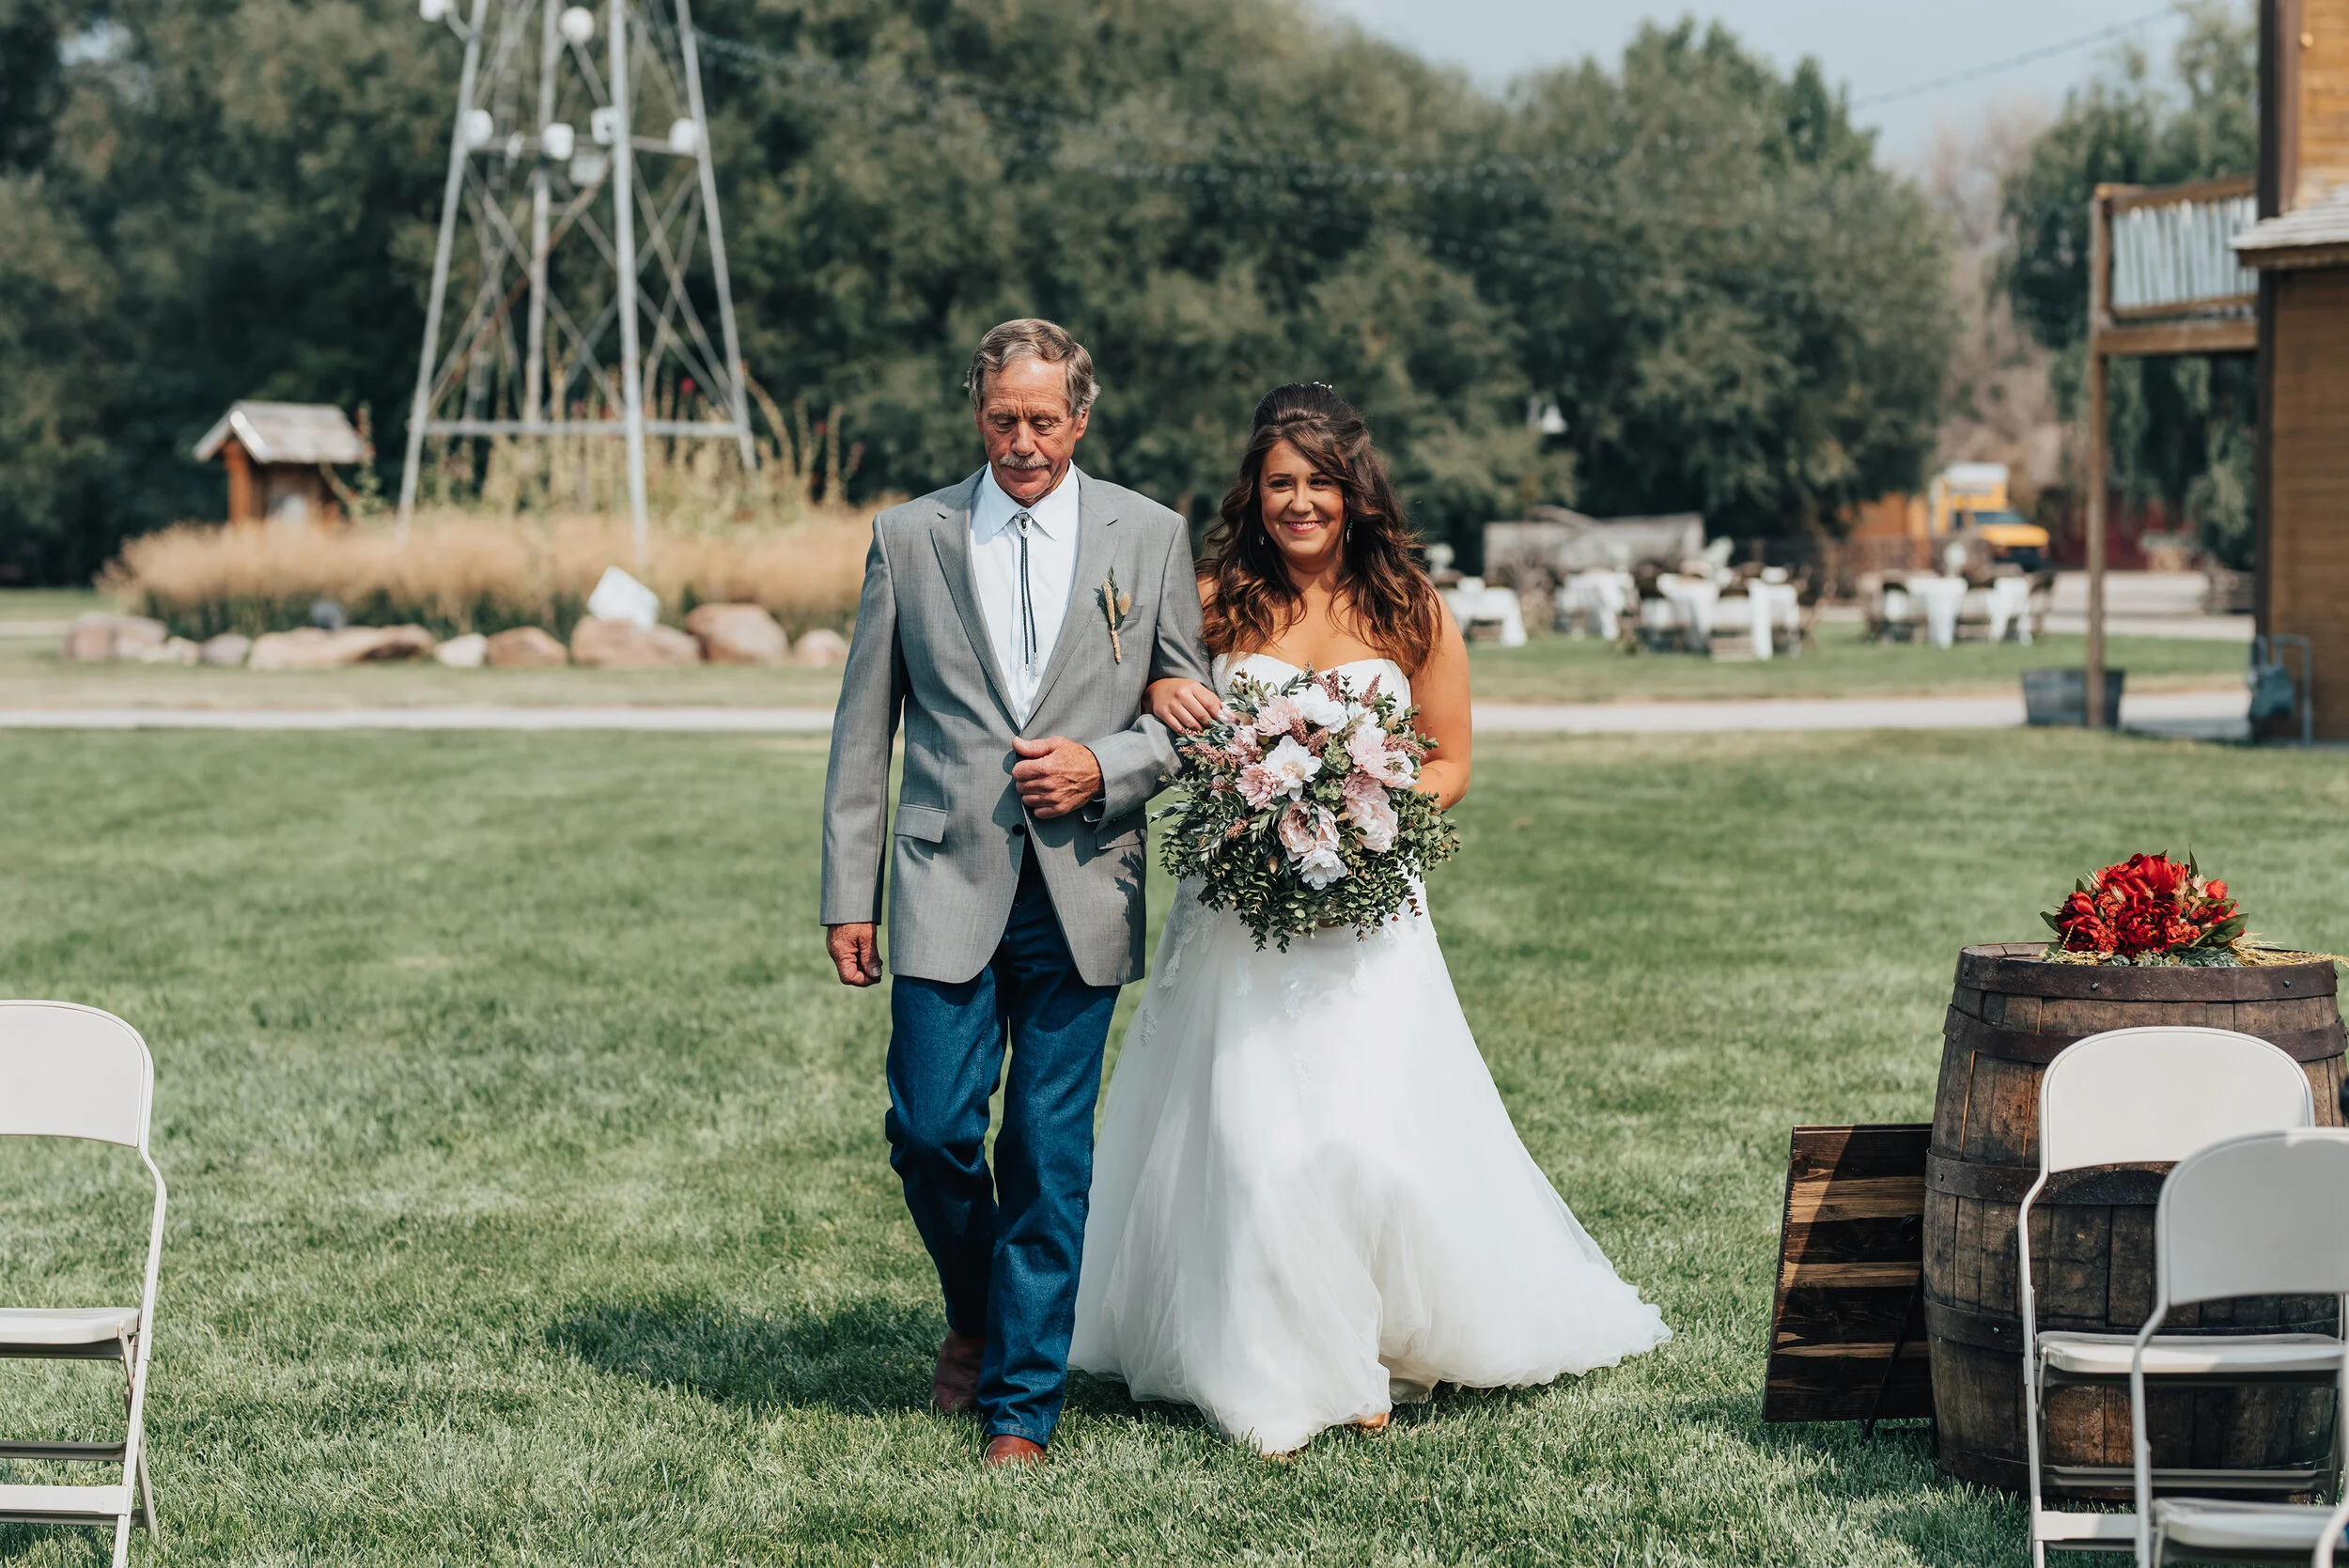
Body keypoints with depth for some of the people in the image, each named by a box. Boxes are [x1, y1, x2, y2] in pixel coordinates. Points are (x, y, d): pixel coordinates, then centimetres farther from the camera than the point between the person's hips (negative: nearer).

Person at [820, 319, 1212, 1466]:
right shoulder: (910, 539, 6)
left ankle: (1021, 1404, 10)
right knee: (932, 1128, -5)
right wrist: (848, 894, 4)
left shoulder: (1149, 538, 5)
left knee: (1051, 1150, 1)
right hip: (947, 885, 0)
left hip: (1083, 889, 0)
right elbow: (864, 728, 8)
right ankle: (975, 1316, 25)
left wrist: (1106, 765, -10)